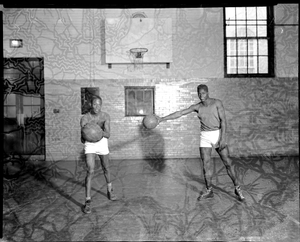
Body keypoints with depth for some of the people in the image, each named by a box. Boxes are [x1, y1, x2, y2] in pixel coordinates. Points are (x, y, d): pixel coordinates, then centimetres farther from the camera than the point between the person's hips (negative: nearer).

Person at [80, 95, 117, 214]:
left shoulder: (106, 116, -16)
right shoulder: (85, 118, -20)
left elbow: (108, 135, -24)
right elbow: (82, 139, -24)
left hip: (102, 143, 3)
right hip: (90, 144, -2)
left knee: (106, 169, 17)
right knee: (90, 171, -16)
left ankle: (109, 191, 41)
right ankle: (88, 201, -7)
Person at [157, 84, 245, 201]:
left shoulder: (217, 103, -6)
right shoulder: (197, 107, 2)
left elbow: (223, 120, -10)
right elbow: (180, 113, 0)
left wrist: (223, 137, -19)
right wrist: (162, 118, -6)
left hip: (218, 134, -2)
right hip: (205, 136, 3)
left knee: (227, 162, -2)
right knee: (205, 163, -1)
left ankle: (237, 188, 16)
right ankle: (209, 190, 14)